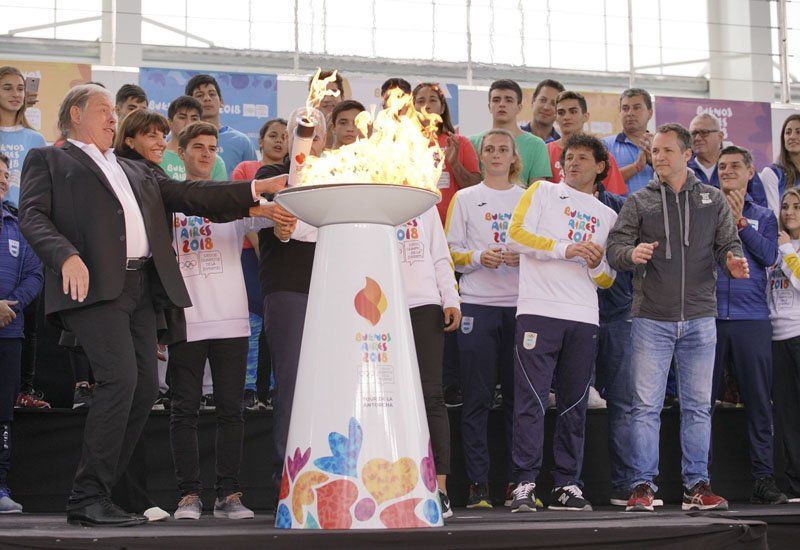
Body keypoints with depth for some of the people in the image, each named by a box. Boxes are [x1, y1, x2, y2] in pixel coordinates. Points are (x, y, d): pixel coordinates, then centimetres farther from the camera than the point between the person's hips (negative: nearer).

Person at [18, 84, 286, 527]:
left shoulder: (134, 171, 30)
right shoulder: (48, 161, 13)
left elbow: (186, 195, 24)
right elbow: (32, 216, -1)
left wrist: (257, 189, 14)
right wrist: (66, 256, -21)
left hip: (141, 288, 7)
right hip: (94, 286, -7)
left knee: (145, 387, 0)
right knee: (120, 379, -19)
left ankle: (91, 498, 8)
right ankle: (89, 497, -10)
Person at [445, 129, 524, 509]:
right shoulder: (465, 199, 11)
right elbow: (451, 253, 7)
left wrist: (525, 257, -7)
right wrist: (478, 257, -12)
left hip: (520, 305, 1)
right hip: (478, 305, -1)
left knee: (518, 396, 1)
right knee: (477, 398, -3)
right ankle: (478, 484, -1)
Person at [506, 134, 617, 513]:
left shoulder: (607, 216, 23)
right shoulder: (542, 192, 12)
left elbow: (608, 280, 21)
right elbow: (516, 235, -2)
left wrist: (597, 265, -3)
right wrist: (565, 249, -10)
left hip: (584, 318, 4)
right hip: (539, 311, -4)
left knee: (574, 404, 5)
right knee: (531, 400, -9)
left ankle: (566, 485, 11)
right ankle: (524, 484, -9)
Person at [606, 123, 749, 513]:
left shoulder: (712, 200, 10)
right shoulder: (638, 202, 6)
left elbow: (728, 244, 7)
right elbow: (614, 247, 0)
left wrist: (733, 263, -16)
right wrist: (632, 254, -23)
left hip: (699, 319, 1)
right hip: (651, 319, -1)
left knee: (698, 407, 6)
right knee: (646, 406, -2)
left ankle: (696, 486, 13)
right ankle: (642, 487, 3)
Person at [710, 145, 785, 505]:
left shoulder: (763, 216, 15)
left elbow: (770, 255, -2)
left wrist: (740, 222, -6)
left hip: (752, 318, 0)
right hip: (708, 316, 0)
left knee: (758, 401, 0)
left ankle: (764, 479, 3)